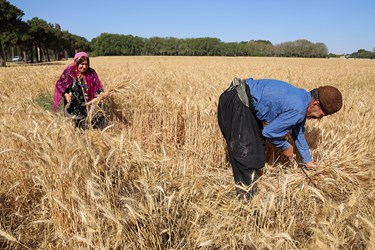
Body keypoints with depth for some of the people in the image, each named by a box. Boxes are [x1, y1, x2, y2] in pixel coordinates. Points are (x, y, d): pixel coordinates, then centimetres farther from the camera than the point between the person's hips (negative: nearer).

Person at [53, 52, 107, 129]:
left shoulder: (91, 73, 3)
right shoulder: (69, 72, -2)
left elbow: (97, 85, 2)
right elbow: (59, 84, 2)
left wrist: (101, 93, -19)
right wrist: (65, 94, -15)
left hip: (88, 104, 1)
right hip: (72, 104, -1)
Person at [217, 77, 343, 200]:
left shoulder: (302, 97, 8)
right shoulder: (297, 109, -23)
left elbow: (298, 133, 20)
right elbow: (269, 132, -16)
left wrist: (308, 160, 29)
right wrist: (286, 146, 3)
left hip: (244, 103, 11)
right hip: (235, 104, -11)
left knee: (256, 148, 19)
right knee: (245, 151, -8)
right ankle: (247, 196, 6)